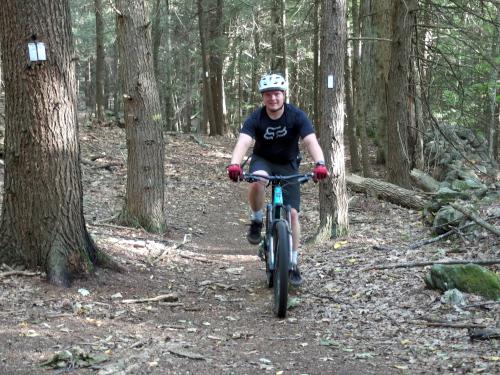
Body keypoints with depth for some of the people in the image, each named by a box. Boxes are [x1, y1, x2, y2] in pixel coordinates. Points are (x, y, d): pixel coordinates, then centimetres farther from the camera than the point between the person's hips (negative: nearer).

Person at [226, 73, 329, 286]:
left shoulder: (297, 116, -21)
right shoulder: (256, 119, -21)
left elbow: (311, 142, -33)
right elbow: (243, 142, -36)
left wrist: (320, 164, -53)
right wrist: (234, 164, -56)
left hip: (288, 165, 1)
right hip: (262, 161, -1)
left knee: (292, 213, -7)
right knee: (257, 181, -38)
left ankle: (293, 264, 7)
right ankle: (257, 222, -11)